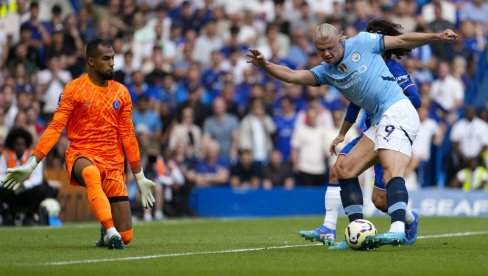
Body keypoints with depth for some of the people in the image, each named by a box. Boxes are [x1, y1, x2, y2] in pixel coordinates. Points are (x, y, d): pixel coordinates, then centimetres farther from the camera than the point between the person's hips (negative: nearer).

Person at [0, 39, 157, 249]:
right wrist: (31, 164, -18)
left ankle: (106, 235, 32)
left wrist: (140, 177, 14)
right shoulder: (74, 90, -3)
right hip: (81, 155, -3)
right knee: (91, 173, -44)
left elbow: (127, 137, 13)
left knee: (126, 236, -3)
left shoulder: (121, 93, 8)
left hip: (113, 163, 4)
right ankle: (110, 231, -45)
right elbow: (55, 128, -8)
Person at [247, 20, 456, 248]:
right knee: (344, 169, 5)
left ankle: (398, 229, -42)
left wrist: (437, 36, 0)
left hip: (397, 111, -8)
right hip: (379, 122, 8)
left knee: (392, 172, -25)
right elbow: (292, 75, 3)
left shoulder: (362, 42, 0)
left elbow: (401, 40, 6)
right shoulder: (326, 71, 14)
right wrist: (264, 65, -12)